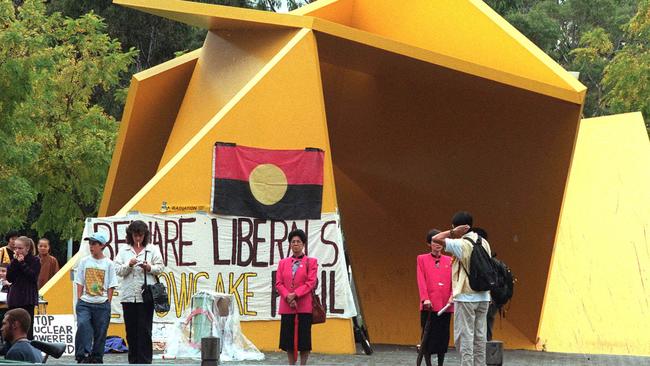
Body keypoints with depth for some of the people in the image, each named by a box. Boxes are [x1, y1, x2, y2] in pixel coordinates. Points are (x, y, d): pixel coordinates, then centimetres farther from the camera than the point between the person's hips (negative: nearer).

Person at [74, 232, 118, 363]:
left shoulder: (108, 264, 2)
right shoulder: (84, 261, 6)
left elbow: (111, 287, 4)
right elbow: (80, 283, 8)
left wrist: (108, 303, -3)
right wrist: (79, 300, -1)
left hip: (102, 304, 0)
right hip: (85, 303, 0)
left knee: (100, 332, 3)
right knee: (82, 325, -22)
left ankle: (96, 359, 14)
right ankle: (83, 355, -22)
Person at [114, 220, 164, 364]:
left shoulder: (153, 249, 8)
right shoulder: (124, 251, 12)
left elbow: (160, 268, 6)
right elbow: (118, 270, 6)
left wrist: (149, 268, -13)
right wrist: (129, 265, -11)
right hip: (128, 295, 2)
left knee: (144, 330, -5)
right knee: (131, 329, 6)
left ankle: (145, 360, -4)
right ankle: (133, 360, 13)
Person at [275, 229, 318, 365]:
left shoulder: (311, 262, 3)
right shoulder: (283, 263, 12)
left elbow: (311, 283, -6)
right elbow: (278, 284, 5)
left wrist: (295, 295, -16)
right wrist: (288, 297, -12)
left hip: (304, 306, -3)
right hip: (286, 306, 3)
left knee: (303, 338, -2)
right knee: (288, 338, 3)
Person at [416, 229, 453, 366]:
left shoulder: (449, 260, 12)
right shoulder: (422, 259, 6)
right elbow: (421, 281, -3)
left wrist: (452, 296, -10)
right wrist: (425, 298, -14)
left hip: (445, 304, 3)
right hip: (429, 304, -2)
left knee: (443, 335, 4)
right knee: (428, 335, -4)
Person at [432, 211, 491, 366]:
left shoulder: (461, 245, -13)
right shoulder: (484, 243, 8)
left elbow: (436, 239, -16)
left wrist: (453, 232, -6)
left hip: (466, 297, -7)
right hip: (483, 296, 7)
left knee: (464, 335, -3)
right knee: (480, 335, 9)